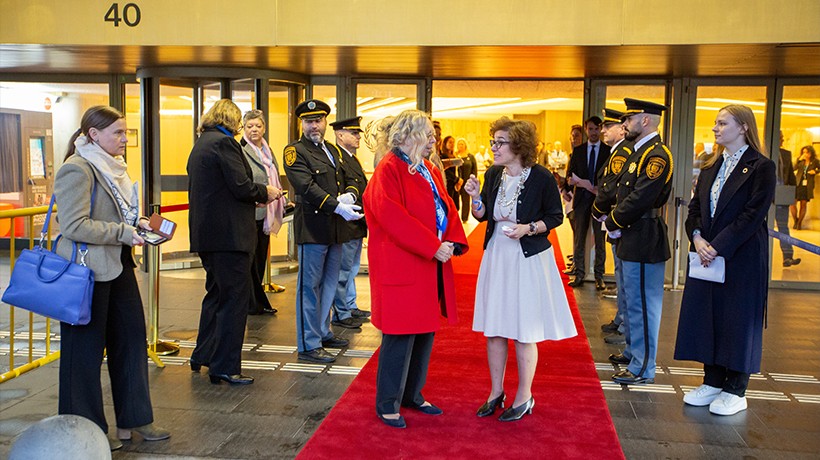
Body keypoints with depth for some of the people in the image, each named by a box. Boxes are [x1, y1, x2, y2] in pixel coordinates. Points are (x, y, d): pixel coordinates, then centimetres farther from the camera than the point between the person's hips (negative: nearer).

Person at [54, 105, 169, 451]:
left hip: (118, 266, 9)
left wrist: (137, 223, 7)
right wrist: (123, 232, -22)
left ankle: (135, 418, 25)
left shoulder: (113, 166, 13)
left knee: (132, 337, 12)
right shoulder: (77, 169, -15)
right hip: (88, 270, -9)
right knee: (86, 348, 3)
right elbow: (74, 226, -23)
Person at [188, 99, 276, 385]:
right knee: (234, 298, -3)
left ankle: (202, 356, 31)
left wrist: (255, 197, 16)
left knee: (216, 294, 22)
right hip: (229, 233, -10)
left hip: (206, 232, 10)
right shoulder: (224, 142, -12)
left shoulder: (201, 145, 18)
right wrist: (265, 192, -1)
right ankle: (225, 367, 2)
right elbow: (242, 187, -19)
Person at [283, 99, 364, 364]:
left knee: (329, 284, 16)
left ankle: (323, 332, 29)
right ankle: (309, 345, 5)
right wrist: (337, 206, -26)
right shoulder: (295, 151, -6)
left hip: (336, 228, 8)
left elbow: (350, 180, 16)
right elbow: (307, 187, -18)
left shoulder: (334, 151, 17)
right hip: (312, 227, -7)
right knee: (309, 286, -1)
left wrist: (350, 195, -8)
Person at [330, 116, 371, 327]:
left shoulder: (352, 159, 16)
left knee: (351, 270, 19)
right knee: (343, 271, -1)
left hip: (357, 226, 10)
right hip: (347, 225, -10)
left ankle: (350, 307, 30)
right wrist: (365, 215, -17)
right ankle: (341, 314, 7)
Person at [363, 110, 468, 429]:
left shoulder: (429, 171, 15)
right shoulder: (388, 170, -12)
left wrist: (452, 241, -7)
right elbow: (393, 217, -22)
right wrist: (433, 247, -22)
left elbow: (447, 208, 12)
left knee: (425, 331, 14)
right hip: (401, 265, -8)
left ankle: (413, 394, 30)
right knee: (400, 336, -1)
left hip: (431, 265, 9)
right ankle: (388, 405, 13)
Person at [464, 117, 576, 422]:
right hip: (496, 257, 5)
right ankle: (496, 392, 27)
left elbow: (556, 216, -5)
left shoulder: (541, 177, -13)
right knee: (493, 328, 11)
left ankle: (524, 397, 21)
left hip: (529, 259, -5)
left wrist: (529, 228, -20)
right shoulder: (493, 175, 2)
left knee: (524, 331, 4)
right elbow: (482, 215, 8)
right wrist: (475, 197, -10)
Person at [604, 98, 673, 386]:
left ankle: (643, 369, 6)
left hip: (644, 242, -10)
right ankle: (633, 351, 37)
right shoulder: (639, 152, 15)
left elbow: (640, 199, -24)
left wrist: (612, 223, -12)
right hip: (631, 240, 10)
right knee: (633, 301, 22)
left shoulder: (657, 154, -18)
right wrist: (615, 224, 5)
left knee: (642, 305, -3)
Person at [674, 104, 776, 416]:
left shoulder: (760, 168, -9)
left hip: (741, 258, -6)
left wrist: (717, 247, -19)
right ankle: (713, 382, 23)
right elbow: (695, 208, 9)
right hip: (707, 255, 7)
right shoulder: (711, 168, 12)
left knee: (737, 319, 2)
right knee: (707, 317, 10)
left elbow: (753, 215, -15)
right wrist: (697, 237, -10)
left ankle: (735, 391, 14)